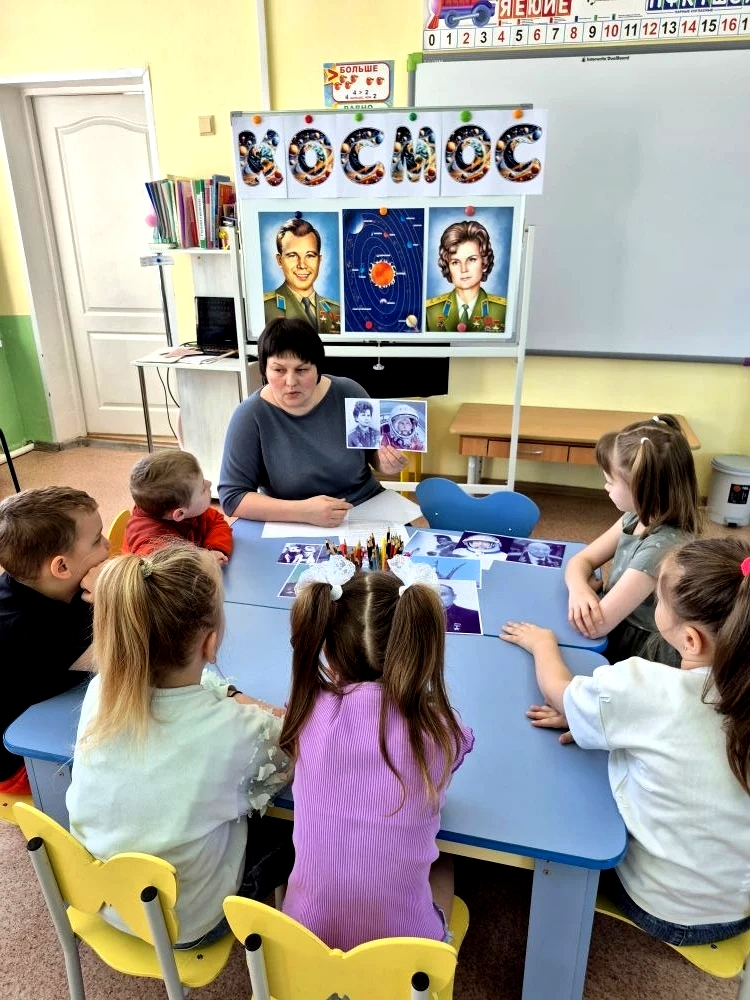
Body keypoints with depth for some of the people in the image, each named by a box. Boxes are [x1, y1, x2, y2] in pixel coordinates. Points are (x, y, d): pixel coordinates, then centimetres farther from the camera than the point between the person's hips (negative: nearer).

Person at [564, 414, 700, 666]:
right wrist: (579, 588, -22)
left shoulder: (660, 548, -31)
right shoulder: (637, 517, -5)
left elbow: (594, 627, -30)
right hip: (614, 625, 7)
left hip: (636, 659, -7)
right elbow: (581, 560, 0)